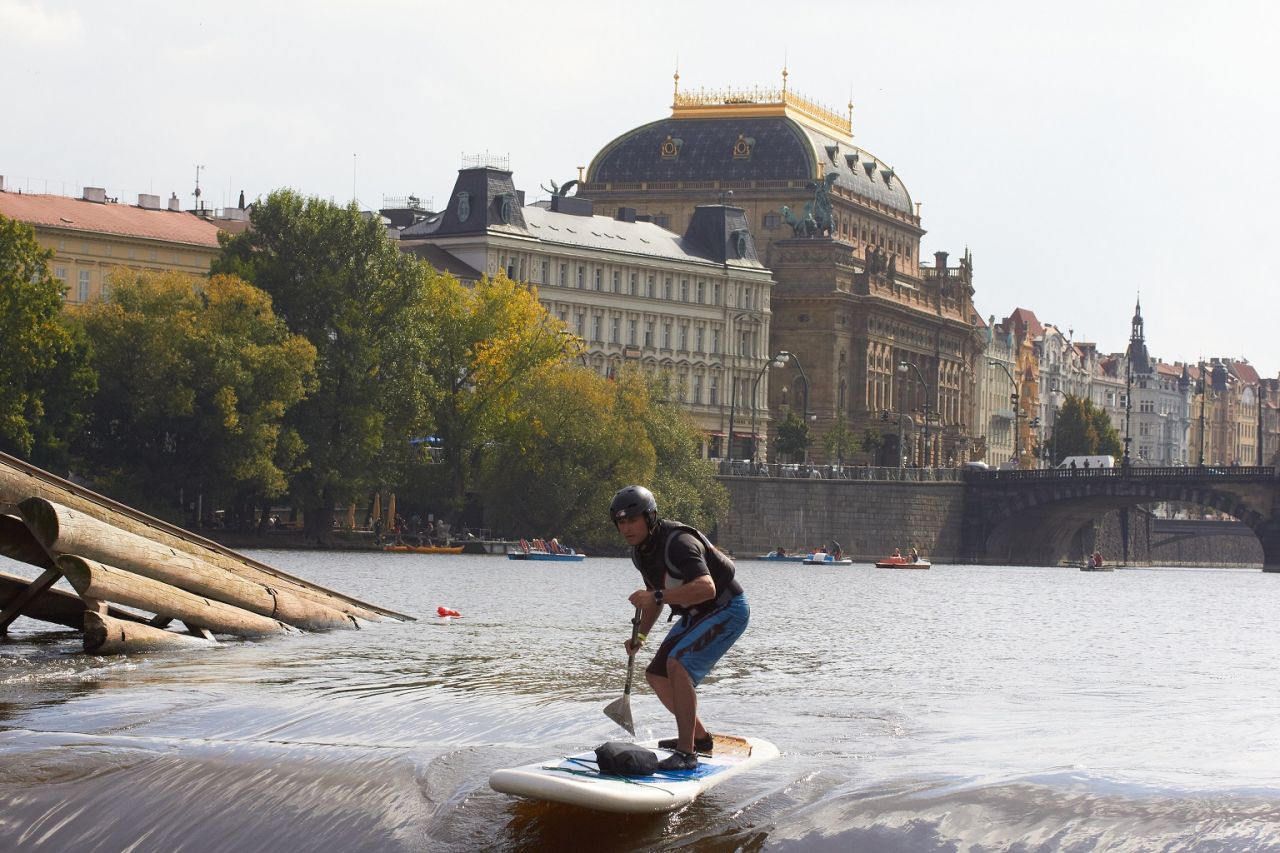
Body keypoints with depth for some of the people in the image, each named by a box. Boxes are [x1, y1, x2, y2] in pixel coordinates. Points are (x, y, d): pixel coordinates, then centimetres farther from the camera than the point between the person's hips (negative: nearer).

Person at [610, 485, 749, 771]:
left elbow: (706, 588, -43)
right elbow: (656, 597, 17)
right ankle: (699, 737, 28)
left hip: (728, 610, -10)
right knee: (656, 674, 10)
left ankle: (686, 753, -29)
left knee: (678, 663, -28)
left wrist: (657, 596, -48)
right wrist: (640, 636, 6)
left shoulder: (678, 543, -29)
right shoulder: (640, 551, 2)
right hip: (696, 615, 10)